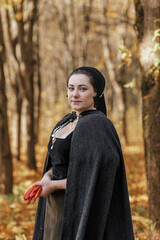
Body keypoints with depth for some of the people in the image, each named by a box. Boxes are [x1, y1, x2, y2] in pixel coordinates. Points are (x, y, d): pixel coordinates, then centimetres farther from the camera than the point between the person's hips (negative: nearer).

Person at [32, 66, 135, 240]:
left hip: (80, 211, -10)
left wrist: (53, 185, -14)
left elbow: (94, 178, -25)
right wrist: (47, 178, -6)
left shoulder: (96, 125, -18)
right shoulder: (68, 122, 12)